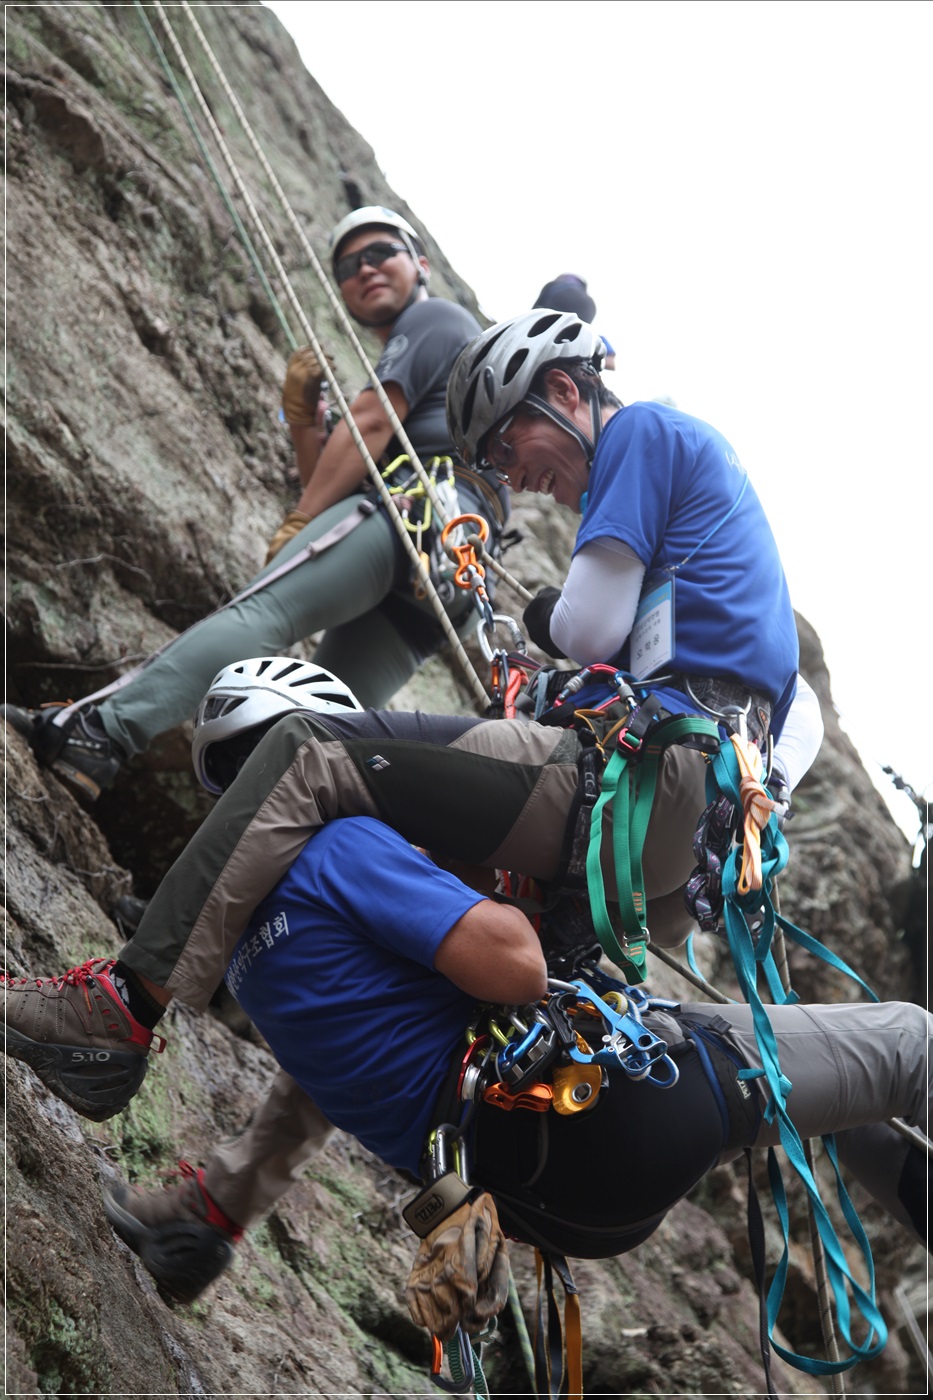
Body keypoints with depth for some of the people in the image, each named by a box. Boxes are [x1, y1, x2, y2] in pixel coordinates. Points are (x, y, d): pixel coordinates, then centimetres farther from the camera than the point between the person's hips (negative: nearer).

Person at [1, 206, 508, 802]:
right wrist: (302, 415, 16)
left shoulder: (433, 317, 13)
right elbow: (335, 491, 31)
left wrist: (297, 525, -5)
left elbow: (371, 425, -2)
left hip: (426, 512, -10)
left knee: (260, 612, -25)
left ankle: (104, 730, -38)